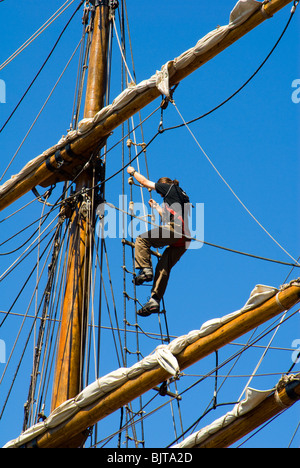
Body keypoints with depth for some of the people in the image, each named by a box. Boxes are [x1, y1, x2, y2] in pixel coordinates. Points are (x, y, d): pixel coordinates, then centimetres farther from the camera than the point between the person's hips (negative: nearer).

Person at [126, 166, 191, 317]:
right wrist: (156, 207, 57)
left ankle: (145, 270, -20)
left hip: (174, 229, -8)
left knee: (142, 239, -6)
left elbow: (145, 182, 19)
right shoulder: (182, 195, 35)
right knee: (163, 267, 2)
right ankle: (155, 301, -7)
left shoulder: (170, 188, 13)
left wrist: (132, 172, 34)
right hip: (184, 238, 8)